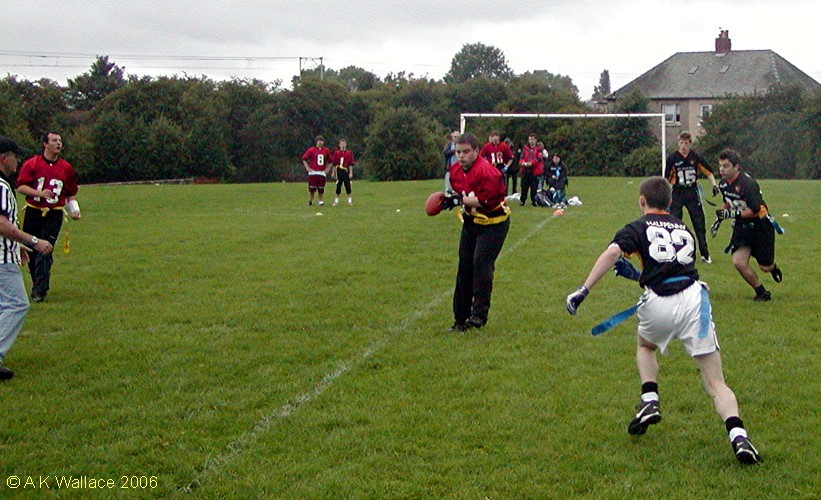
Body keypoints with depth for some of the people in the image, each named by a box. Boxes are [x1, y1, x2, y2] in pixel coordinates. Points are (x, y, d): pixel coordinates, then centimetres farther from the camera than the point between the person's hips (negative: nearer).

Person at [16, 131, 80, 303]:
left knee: (45, 250, -12)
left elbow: (71, 193, 16)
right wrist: (40, 193, -20)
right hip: (33, 213, 1)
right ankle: (36, 283, 27)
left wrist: (74, 210, 1)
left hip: (54, 215, -1)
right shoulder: (31, 164, 0)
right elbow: (21, 186, -7)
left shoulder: (66, 168, 7)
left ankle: (40, 290, -13)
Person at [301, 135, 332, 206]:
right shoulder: (311, 150, -1)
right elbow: (304, 159, 3)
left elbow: (330, 161, 20)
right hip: (313, 173, -2)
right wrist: (308, 168, -4)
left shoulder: (326, 151, 8)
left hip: (322, 173, 2)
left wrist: (327, 169, 9)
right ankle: (310, 202, 11)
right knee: (312, 189, -2)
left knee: (321, 189, 2)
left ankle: (321, 202, 11)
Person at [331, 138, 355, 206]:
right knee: (338, 185, 4)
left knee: (347, 185, 0)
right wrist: (333, 172, 6)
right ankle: (336, 200, 13)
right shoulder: (336, 152, 3)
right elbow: (334, 163, 8)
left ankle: (349, 200, 11)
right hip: (339, 171, 1)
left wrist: (351, 173, -4)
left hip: (346, 171, -1)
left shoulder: (349, 153, 1)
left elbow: (351, 164, 1)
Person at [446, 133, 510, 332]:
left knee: (481, 263, -19)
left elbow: (486, 201, -29)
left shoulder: (487, 172, -24)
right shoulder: (455, 170, 2)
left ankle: (479, 313, -12)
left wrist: (461, 200, -22)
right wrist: (453, 199, -3)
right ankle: (461, 318, 16)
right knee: (464, 267, 8)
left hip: (493, 224, -8)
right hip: (471, 222, 8)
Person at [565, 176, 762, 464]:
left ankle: (649, 401, 14)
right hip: (693, 298, 2)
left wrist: (584, 290, -12)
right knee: (715, 383, 3)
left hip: (658, 305, -2)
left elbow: (613, 252, -8)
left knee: (644, 346, 33)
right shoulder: (684, 229, 26)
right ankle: (738, 435, -19)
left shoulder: (638, 228, 12)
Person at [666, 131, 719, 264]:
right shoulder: (672, 158, -3)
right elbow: (667, 178, 3)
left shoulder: (696, 156, -2)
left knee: (699, 224, 6)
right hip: (677, 193, -1)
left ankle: (705, 254, 17)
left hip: (693, 193, 1)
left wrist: (714, 185, -5)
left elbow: (708, 172, 8)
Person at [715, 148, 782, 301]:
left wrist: (732, 214, -29)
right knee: (738, 262, -13)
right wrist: (720, 218, 13)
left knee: (765, 267, 6)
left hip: (761, 226, -6)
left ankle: (773, 267, 46)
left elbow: (755, 211, -26)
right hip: (742, 226, 6)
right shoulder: (723, 183, -1)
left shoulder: (748, 184, -26)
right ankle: (762, 293, 7)